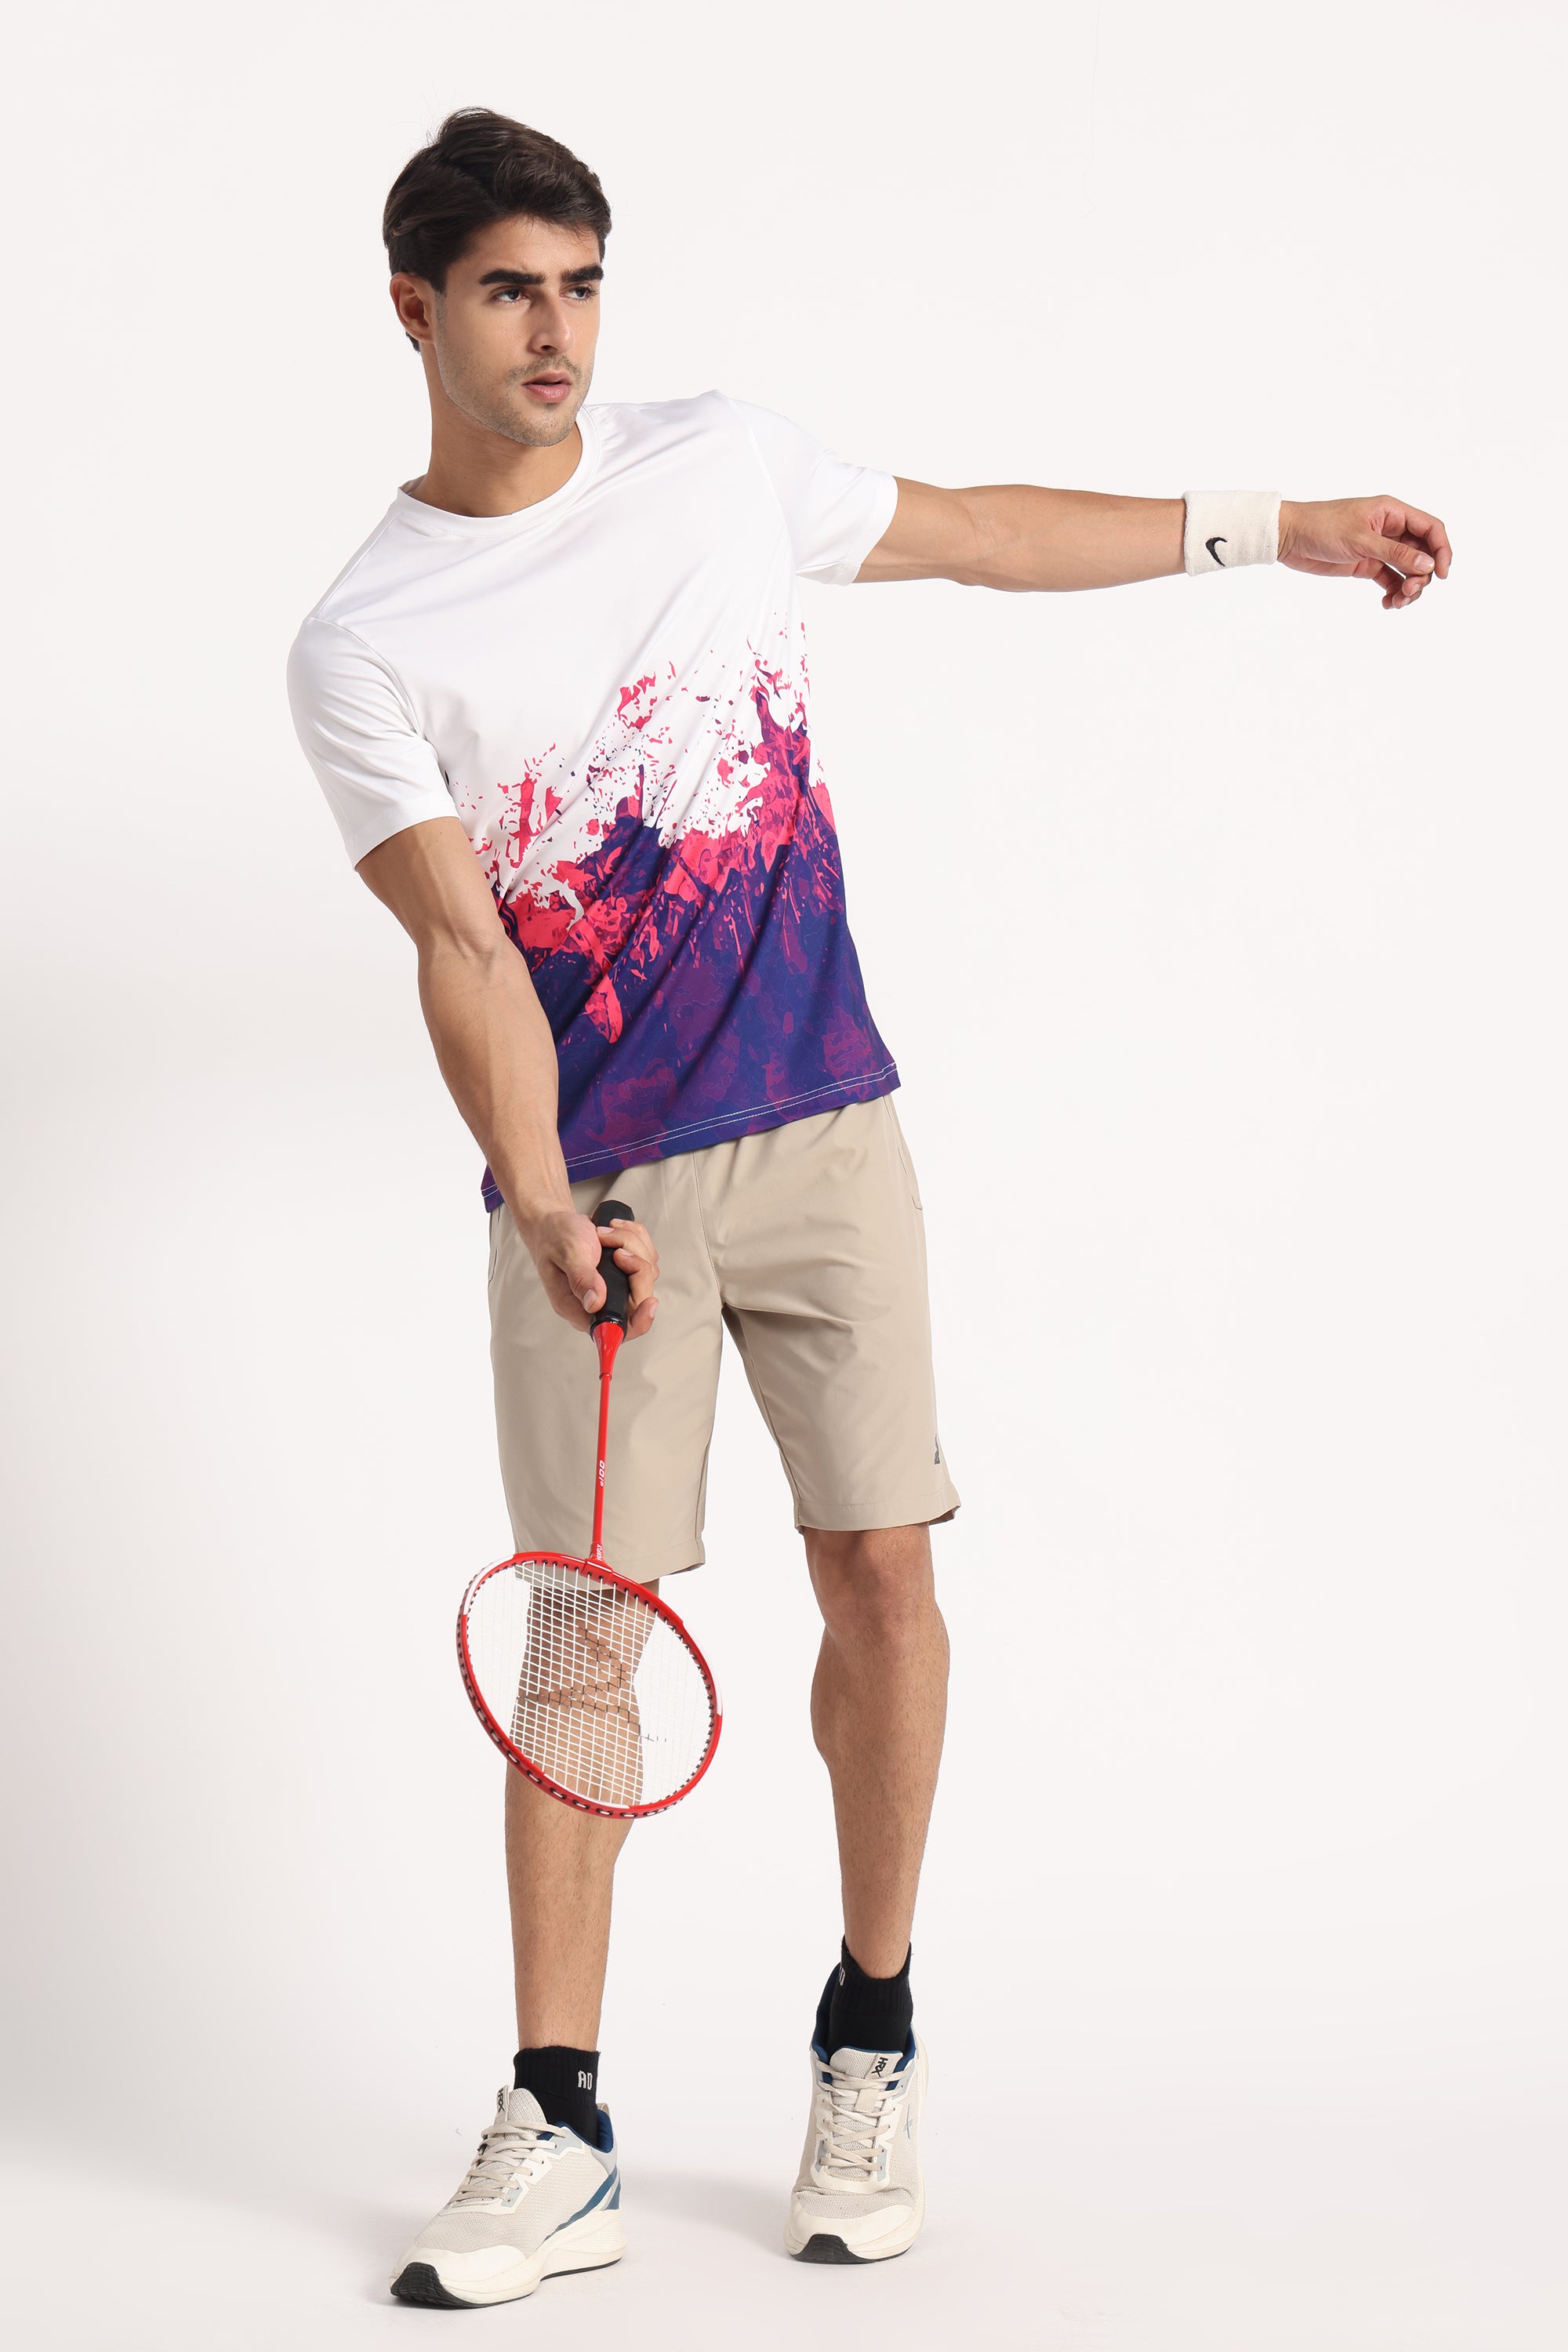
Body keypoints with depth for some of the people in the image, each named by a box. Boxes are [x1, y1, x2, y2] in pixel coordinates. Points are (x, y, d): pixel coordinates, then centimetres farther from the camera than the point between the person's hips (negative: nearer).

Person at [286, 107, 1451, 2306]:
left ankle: (872, 2041, 18)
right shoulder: (362, 651, -6)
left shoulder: (719, 459, 4)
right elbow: (461, 946, -15)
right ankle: (560, 2134, 4)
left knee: (879, 1565, 0)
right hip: (588, 1180, -2)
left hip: (820, 1129, 3)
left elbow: (975, 531, 19)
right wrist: (543, 1207, -29)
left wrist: (1276, 526, 21)